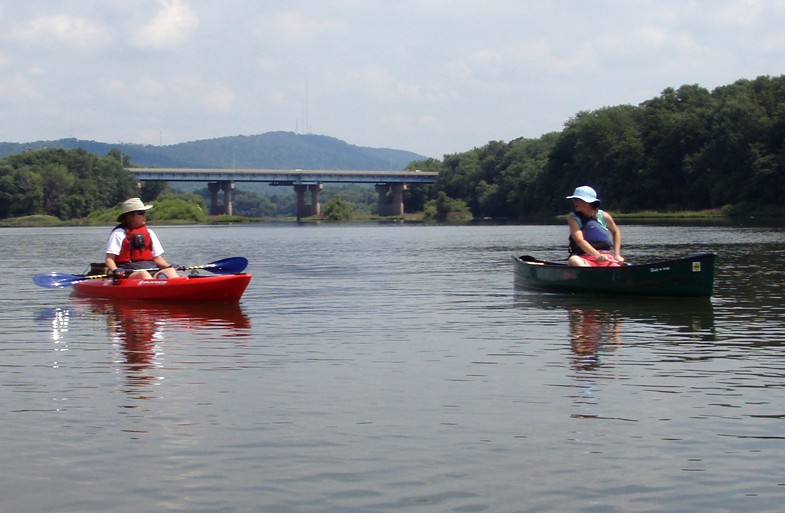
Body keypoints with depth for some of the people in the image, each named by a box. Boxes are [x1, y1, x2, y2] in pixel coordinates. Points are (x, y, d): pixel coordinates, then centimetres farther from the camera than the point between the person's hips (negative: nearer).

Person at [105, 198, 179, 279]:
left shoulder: (149, 233, 21)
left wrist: (169, 267, 0)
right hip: (126, 273, -5)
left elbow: (157, 258, 20)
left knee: (170, 271, -25)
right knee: (144, 274, -37)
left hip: (151, 270, 5)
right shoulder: (119, 234, 4)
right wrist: (115, 270, -24)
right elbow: (109, 258, -2)